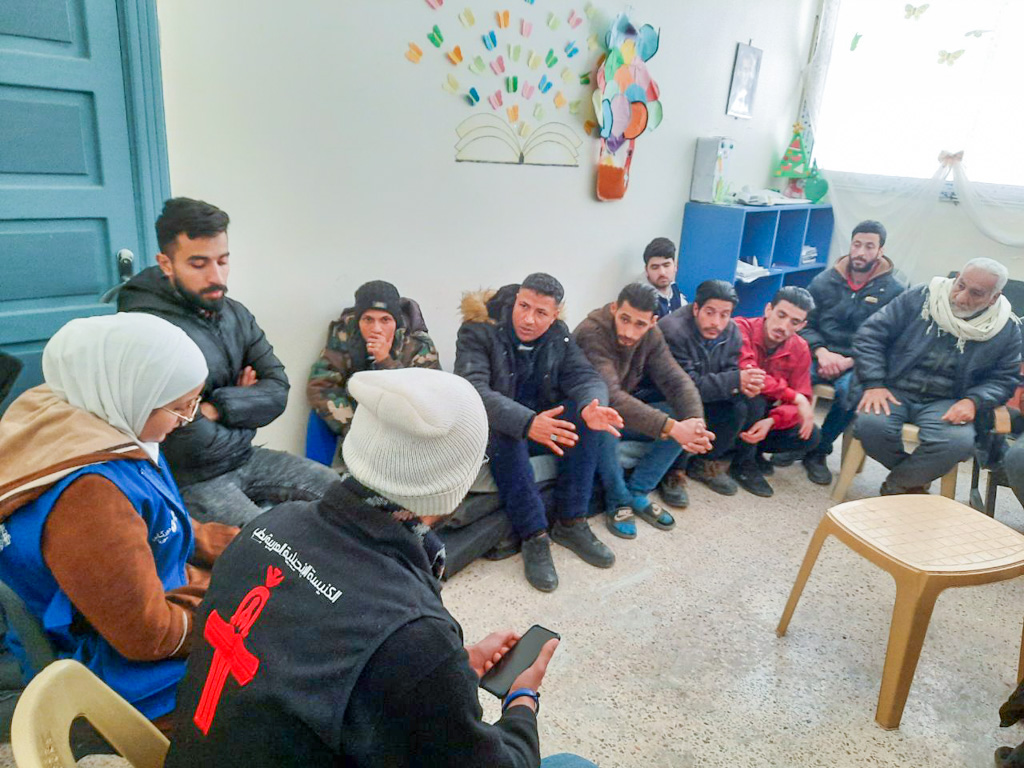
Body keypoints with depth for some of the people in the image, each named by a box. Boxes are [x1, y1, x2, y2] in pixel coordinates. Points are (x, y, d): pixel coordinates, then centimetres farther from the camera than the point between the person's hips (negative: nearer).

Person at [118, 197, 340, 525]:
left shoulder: (235, 314, 1)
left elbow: (278, 390, -4)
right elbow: (196, 444, -26)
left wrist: (217, 408, -20)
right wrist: (245, 406, -8)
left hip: (243, 457, 7)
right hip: (191, 479, -7)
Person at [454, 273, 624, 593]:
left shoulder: (558, 335, -1)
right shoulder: (478, 331, -18)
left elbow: (585, 376, -9)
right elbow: (472, 390, -31)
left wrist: (592, 406, -36)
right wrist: (527, 423, -47)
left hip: (541, 422, 5)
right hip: (492, 431, -4)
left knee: (584, 418, -21)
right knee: (507, 434, -37)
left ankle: (571, 523, -14)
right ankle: (534, 536, -26)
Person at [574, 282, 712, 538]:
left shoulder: (651, 335, -7)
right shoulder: (591, 334, -29)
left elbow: (676, 380, -11)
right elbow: (609, 396, -40)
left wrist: (695, 421, -32)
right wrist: (671, 427, -45)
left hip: (627, 412, 6)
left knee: (682, 418, -13)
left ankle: (636, 492, -4)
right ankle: (617, 501, -14)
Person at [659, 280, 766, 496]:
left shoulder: (731, 331, -4)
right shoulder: (673, 331, -26)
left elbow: (730, 371, -2)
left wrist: (746, 384, -27)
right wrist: (736, 381, -32)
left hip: (705, 396, 7)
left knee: (753, 403, -13)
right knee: (735, 410, -23)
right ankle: (703, 464, -2)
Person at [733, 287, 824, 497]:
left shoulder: (800, 349, -6)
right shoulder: (742, 328, -23)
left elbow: (802, 400, -10)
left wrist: (771, 421, -30)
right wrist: (794, 397, -33)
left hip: (765, 416, 5)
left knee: (810, 436, -15)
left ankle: (752, 448, 9)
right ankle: (743, 463, -11)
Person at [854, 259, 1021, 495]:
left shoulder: (1007, 329, 3)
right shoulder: (920, 298, -2)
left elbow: (1004, 378, 11)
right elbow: (870, 336, -3)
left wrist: (972, 401, -11)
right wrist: (873, 384, -14)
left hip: (945, 402, 1)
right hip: (895, 392, -1)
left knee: (959, 442, -32)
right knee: (871, 424, -34)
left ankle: (896, 485, -3)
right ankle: (916, 476, 1)